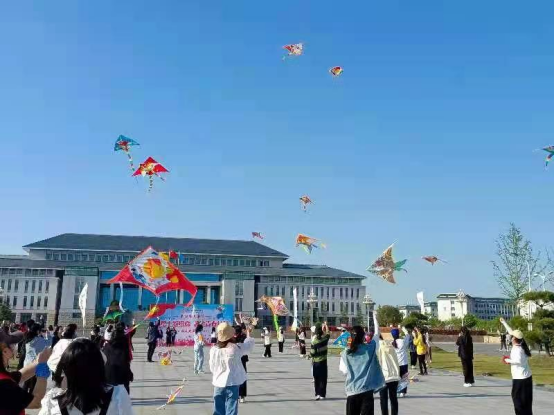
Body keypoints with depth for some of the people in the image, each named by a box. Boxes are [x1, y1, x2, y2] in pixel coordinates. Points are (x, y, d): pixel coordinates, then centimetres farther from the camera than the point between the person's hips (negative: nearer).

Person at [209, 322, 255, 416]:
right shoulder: (236, 348, -14)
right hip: (232, 383, -3)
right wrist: (248, 335, 23)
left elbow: (212, 368, 2)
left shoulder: (214, 350, -6)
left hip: (218, 383, 3)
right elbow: (249, 345, 4)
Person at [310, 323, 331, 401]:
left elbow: (312, 353, -11)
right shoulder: (325, 339, -8)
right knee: (323, 379, 6)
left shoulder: (314, 341, -13)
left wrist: (310, 356, 10)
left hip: (315, 362, -1)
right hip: (323, 362, 1)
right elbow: (328, 334, 15)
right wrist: (325, 327, 29)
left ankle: (317, 394, 7)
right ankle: (322, 394, 5)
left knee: (316, 379, 9)